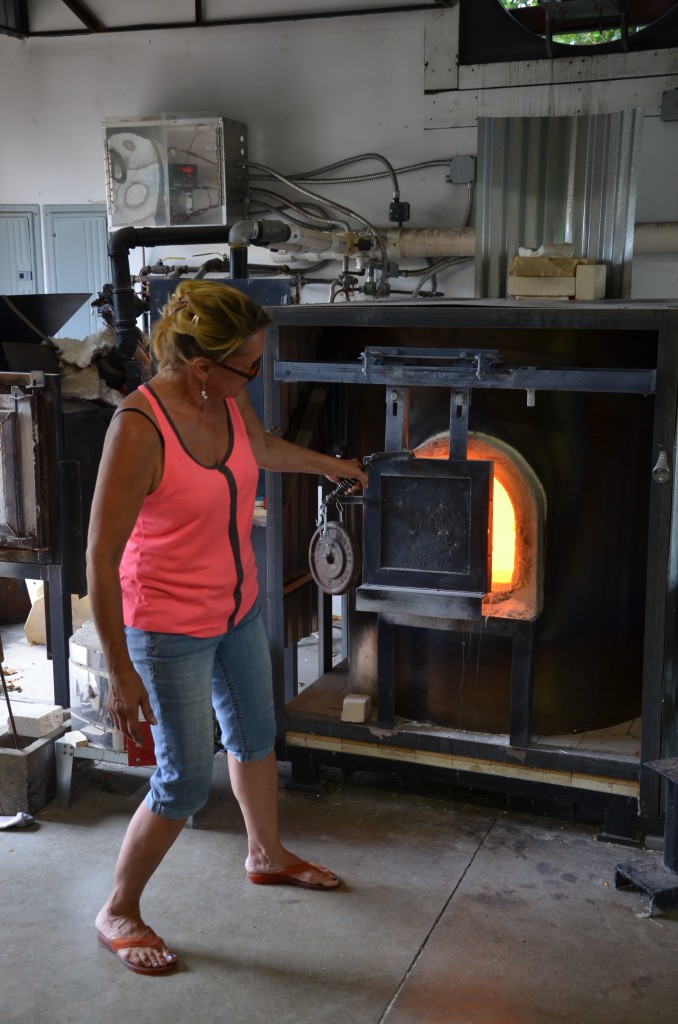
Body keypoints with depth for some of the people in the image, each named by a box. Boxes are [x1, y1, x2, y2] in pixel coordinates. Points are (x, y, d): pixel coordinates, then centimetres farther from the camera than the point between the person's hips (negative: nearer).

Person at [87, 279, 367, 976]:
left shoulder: (227, 401, -6)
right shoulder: (138, 428, -30)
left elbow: (262, 448, 20)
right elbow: (101, 559, -26)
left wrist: (329, 465, 36)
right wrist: (121, 672, -23)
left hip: (238, 611, 8)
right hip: (170, 631, -8)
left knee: (254, 736, 24)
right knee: (185, 783, 1)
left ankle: (267, 855, 50)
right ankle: (118, 914, 25)